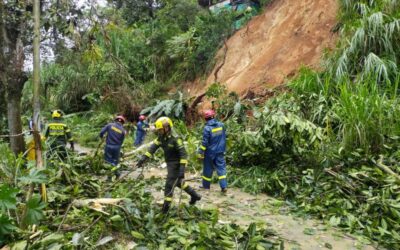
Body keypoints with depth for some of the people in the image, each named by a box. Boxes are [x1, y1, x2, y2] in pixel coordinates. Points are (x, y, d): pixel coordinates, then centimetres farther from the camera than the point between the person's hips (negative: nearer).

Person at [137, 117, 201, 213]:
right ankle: (194, 195, 37)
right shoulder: (161, 137, -1)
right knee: (177, 182, 22)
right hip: (170, 163, 9)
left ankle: (165, 208, 9)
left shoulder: (175, 138, -24)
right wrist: (143, 158, -12)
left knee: (169, 185, -3)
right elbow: (153, 147, -4)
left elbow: (183, 154, -26)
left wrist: (182, 169, -31)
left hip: (176, 164, -9)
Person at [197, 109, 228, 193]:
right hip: (220, 151, 4)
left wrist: (201, 152, -10)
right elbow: (224, 137, 9)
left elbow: (204, 142, -17)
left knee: (208, 169, 11)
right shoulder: (221, 125, -2)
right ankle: (224, 186, -3)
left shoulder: (207, 128, -18)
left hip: (210, 152, -3)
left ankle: (206, 185, 25)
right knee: (221, 167, 5)